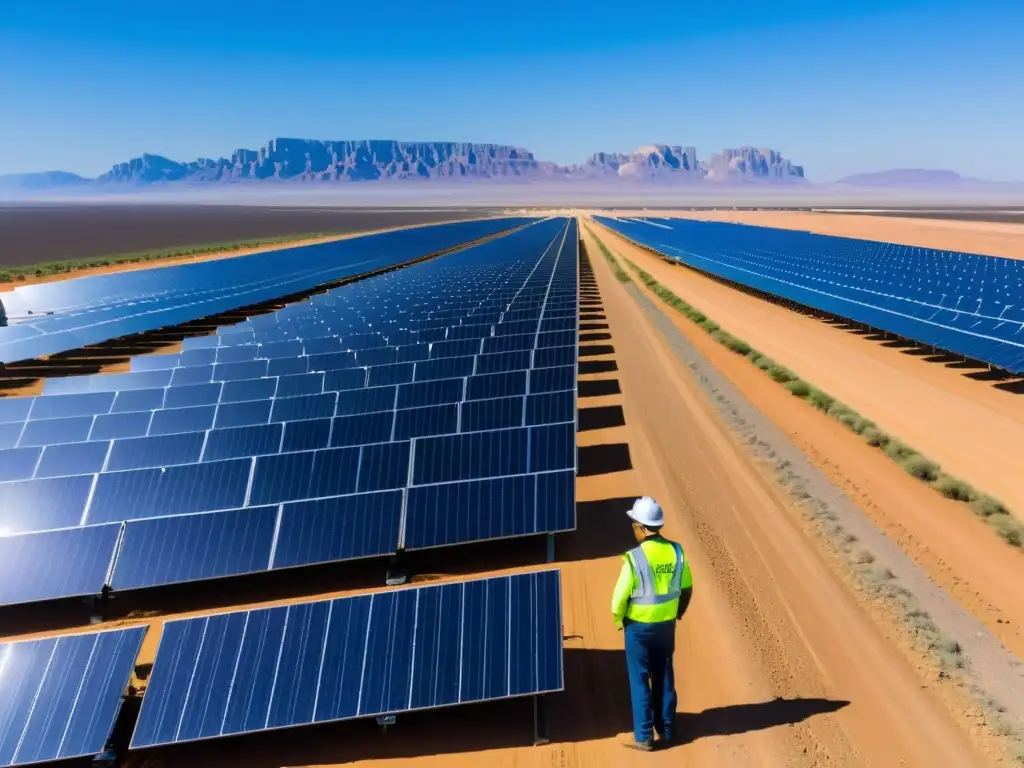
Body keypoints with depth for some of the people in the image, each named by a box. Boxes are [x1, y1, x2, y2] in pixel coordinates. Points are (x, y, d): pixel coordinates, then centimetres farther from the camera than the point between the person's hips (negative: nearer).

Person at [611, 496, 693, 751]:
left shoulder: (634, 557, -24)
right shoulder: (676, 551, -7)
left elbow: (620, 596, -19)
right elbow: (686, 588, 4)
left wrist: (618, 619, 1)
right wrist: (678, 612, 21)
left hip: (639, 626, -5)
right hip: (666, 624, 5)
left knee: (640, 680, 9)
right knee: (664, 677, 19)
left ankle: (643, 737, 17)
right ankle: (666, 730, 30)